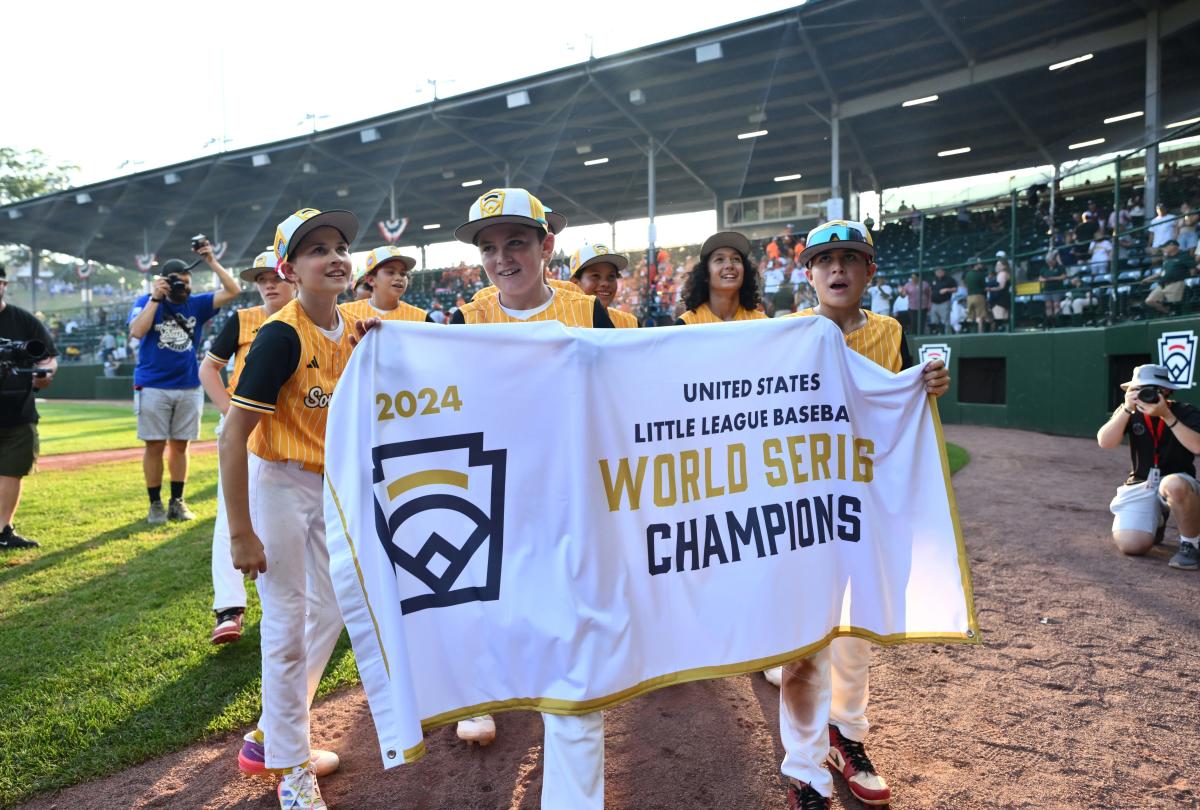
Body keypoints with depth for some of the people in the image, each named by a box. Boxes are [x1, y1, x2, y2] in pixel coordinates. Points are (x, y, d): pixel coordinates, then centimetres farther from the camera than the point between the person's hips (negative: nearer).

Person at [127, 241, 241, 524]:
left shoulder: (196, 304, 6)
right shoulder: (145, 303, 0)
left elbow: (233, 290, 0)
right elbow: (137, 331, -17)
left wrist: (211, 262, -5)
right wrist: (155, 298, -15)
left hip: (189, 387, 3)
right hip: (153, 387, -3)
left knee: (180, 446, 9)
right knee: (154, 446, 2)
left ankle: (177, 502, 18)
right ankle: (155, 504, 12)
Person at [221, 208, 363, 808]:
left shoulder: (351, 331, 1)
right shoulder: (281, 336, -20)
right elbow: (232, 435, -22)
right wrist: (240, 534, -23)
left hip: (330, 484, 8)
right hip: (278, 484, -7)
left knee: (330, 611, 16)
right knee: (288, 624, 2)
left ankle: (271, 736, 36)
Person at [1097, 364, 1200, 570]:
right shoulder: (1130, 413, -2)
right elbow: (1105, 443, -18)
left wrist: (1167, 416, -30)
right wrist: (1127, 408, -24)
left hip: (1178, 484, -2)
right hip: (1140, 487, 3)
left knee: (1172, 485, -41)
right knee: (1130, 545, -18)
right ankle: (1155, 521, 21)